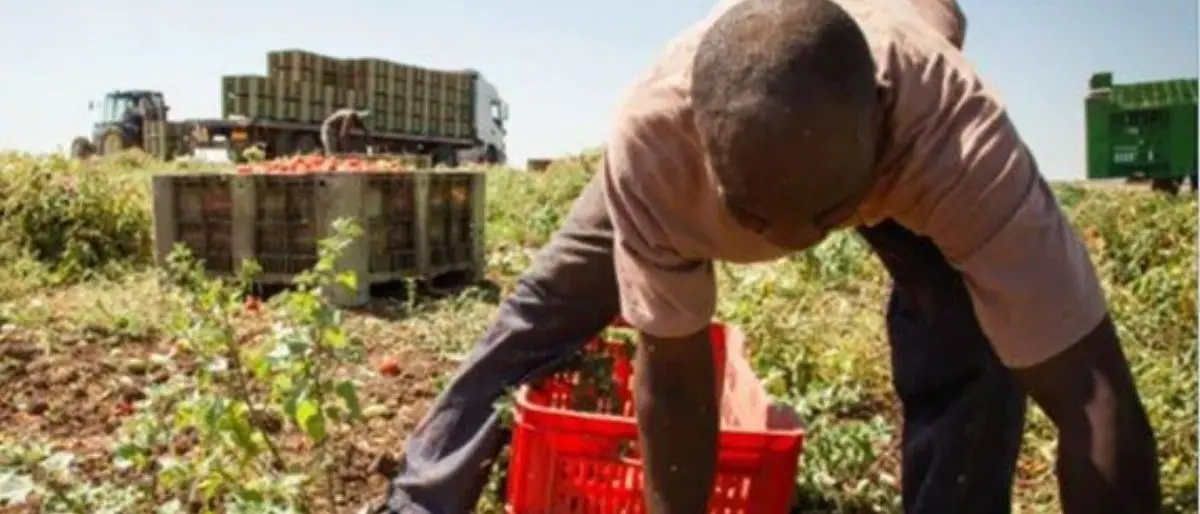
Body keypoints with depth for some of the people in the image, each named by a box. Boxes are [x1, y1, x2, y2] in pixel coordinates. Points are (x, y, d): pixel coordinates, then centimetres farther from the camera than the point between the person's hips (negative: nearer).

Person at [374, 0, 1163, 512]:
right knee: (544, 305, -1)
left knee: (967, 343, -28)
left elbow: (1095, 398, -45)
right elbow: (673, 373, -32)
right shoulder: (652, 138, -42)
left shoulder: (958, 134, -47)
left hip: (909, 146, 0)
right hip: (695, 143, 1)